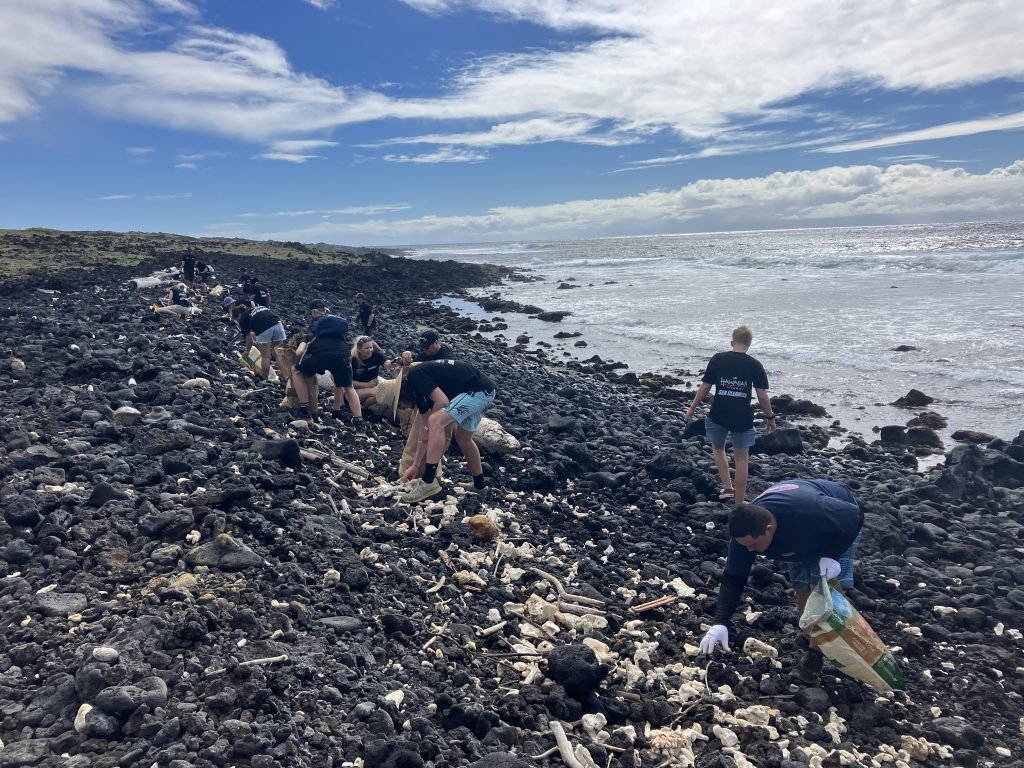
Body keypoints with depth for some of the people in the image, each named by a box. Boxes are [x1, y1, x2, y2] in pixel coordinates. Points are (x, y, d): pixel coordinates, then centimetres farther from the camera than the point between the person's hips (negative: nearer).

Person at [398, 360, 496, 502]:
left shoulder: (414, 375, -9)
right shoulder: (419, 390, 17)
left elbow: (442, 401, -18)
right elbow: (426, 435, 20)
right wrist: (415, 465, 21)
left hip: (479, 389, -11)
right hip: (483, 391, 11)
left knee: (436, 422, -18)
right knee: (463, 438, 24)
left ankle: (429, 483, -13)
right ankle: (479, 485, 40)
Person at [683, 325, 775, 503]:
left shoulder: (717, 359, -3)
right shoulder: (755, 365, -3)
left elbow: (705, 387, -3)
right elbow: (762, 396, -4)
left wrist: (692, 408, 7)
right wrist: (770, 417, 9)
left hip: (719, 415, 0)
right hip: (743, 417, 0)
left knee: (718, 448, 25)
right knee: (741, 458, 9)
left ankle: (727, 487, 15)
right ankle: (739, 503, 14)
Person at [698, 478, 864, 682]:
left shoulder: (811, 511, -47)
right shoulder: (746, 531, -31)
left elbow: (855, 515, -28)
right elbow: (733, 579, -23)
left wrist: (832, 556, -35)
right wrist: (720, 624, -33)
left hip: (841, 524, -4)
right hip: (801, 532, 4)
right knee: (802, 587, 2)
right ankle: (812, 646, 21)